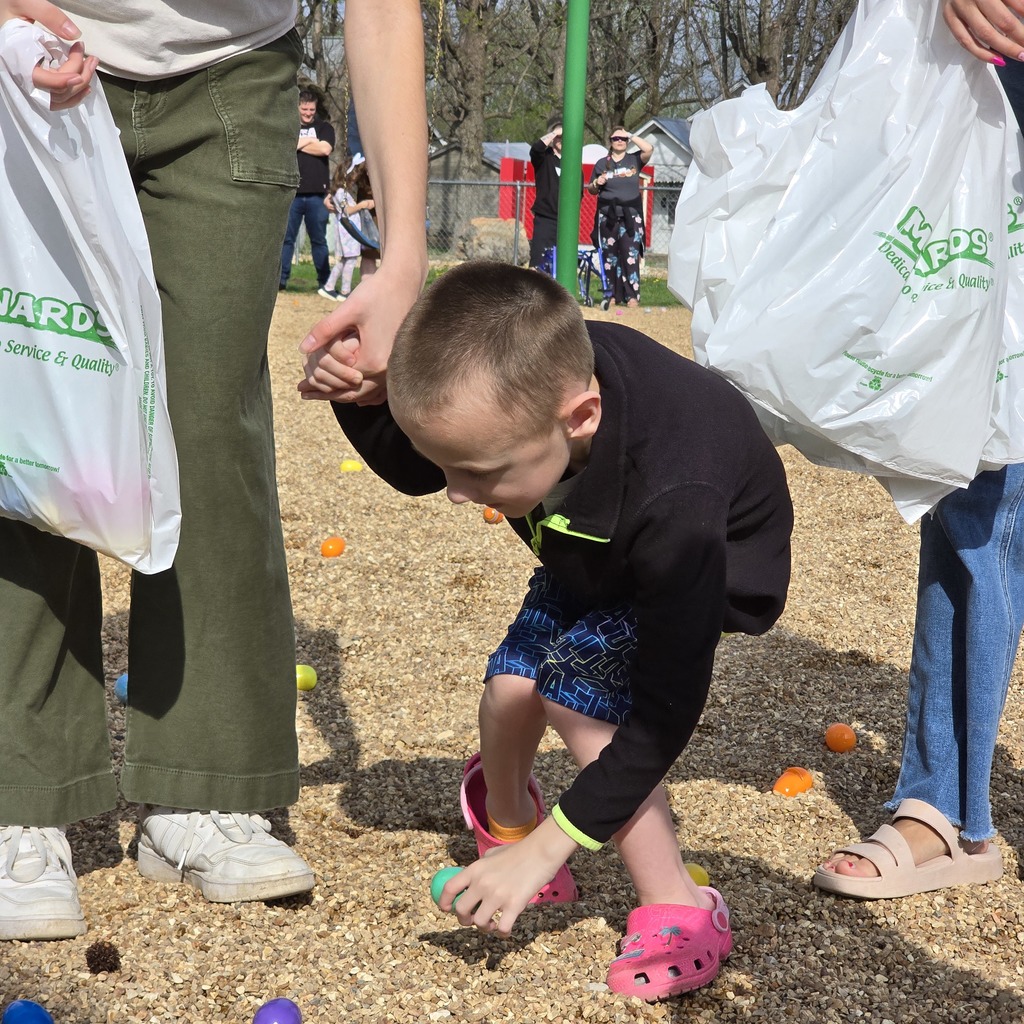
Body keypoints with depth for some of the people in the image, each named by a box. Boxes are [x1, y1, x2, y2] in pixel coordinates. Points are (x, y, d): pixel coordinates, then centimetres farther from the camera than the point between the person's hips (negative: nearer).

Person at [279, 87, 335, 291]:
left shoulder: (324, 127, 11)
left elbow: (325, 149, -8)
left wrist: (297, 144, -3)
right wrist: (309, 141, -6)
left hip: (316, 194, -1)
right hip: (291, 192, 1)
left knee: (319, 240, 3)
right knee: (286, 238, 1)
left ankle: (324, 281, 6)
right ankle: (281, 279, 4)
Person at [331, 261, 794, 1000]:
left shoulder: (674, 501, -46)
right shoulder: (522, 375, -30)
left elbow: (666, 708, -38)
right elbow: (410, 468, -6)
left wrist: (546, 850, -36)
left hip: (713, 562, -6)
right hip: (601, 547, 6)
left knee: (576, 685, -27)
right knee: (510, 686, -9)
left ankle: (679, 911, -13)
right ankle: (505, 815, 28)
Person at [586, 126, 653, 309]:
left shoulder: (634, 160, 9)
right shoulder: (602, 163, 12)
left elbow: (649, 149, -11)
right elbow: (591, 190, 18)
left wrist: (631, 136, -2)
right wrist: (597, 183, -4)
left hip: (630, 215, -2)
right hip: (607, 215, 2)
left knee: (631, 255, -10)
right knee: (610, 256, 1)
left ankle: (632, 296, -12)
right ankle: (612, 295, 6)